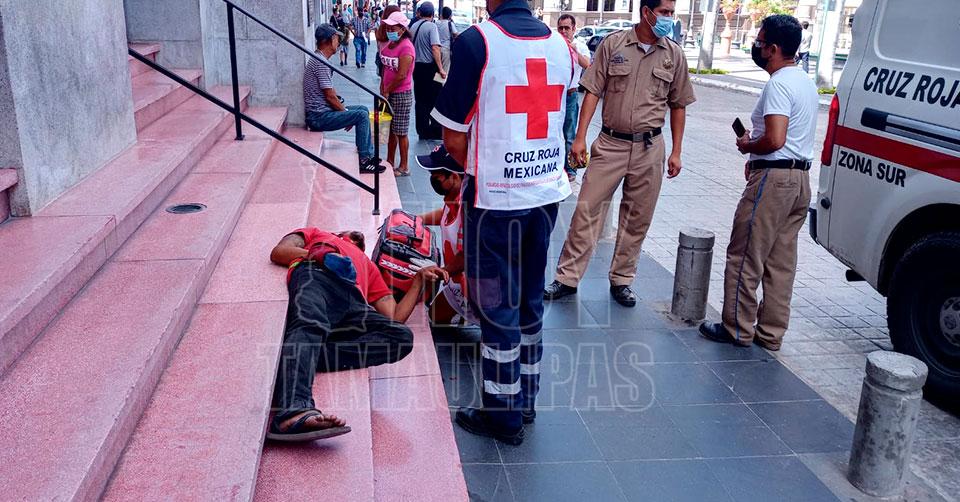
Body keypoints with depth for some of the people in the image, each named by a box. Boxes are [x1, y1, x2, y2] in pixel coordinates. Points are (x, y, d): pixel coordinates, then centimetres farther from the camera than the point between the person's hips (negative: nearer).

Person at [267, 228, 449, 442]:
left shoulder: (369, 266, 43)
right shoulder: (315, 233, 41)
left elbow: (395, 317, 28)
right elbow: (278, 252, 19)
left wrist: (420, 279, 26)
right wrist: (316, 254, 4)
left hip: (353, 303, 3)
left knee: (402, 337, -26)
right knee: (310, 324, -37)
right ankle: (294, 409, -62)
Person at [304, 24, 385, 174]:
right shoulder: (321, 63, -19)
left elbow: (331, 91, 18)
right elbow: (330, 96, -20)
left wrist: (344, 109, 10)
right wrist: (346, 112, -7)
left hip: (322, 111, 11)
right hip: (319, 116, -11)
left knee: (363, 109, 14)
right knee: (361, 116, -16)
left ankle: (368, 154, 16)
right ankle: (364, 161, -9)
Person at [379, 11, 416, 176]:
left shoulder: (406, 47, -17)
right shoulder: (389, 44, 9)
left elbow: (401, 75, -21)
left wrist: (387, 91, -12)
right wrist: (383, 87, 5)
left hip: (401, 94, -8)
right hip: (389, 93, 8)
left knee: (400, 132, 0)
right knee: (390, 129, 15)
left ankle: (404, 167, 10)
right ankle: (389, 162, 27)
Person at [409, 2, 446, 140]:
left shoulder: (413, 26, 8)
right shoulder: (432, 26, -11)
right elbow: (435, 48, -21)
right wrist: (440, 69, -20)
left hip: (416, 67, 6)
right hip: (430, 67, -6)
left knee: (420, 100, 10)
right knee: (435, 99, 3)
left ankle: (422, 131, 13)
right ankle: (435, 131, 5)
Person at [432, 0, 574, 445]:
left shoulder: (476, 42, -14)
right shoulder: (560, 45, 4)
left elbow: (455, 140, -11)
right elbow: (553, 121, 12)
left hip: (495, 197, -6)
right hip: (547, 191, 6)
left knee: (496, 306, 7)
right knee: (530, 300, 17)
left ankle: (503, 415, 19)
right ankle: (527, 400, 31)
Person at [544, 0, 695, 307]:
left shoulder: (674, 55, 4)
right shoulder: (613, 44, -1)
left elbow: (678, 106, 9)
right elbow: (593, 92, -1)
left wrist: (676, 152, 6)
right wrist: (580, 137, -7)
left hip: (649, 147, 2)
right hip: (610, 143, -2)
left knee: (637, 219, 8)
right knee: (587, 210, -1)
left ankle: (621, 281, 22)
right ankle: (567, 279, 8)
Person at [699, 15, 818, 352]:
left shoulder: (778, 84, -15)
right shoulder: (805, 82, 17)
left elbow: (775, 139, -25)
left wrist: (747, 146, -6)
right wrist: (757, 158, 18)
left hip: (773, 179, -10)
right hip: (801, 178, 10)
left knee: (745, 258, 0)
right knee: (781, 262, 12)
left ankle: (738, 329, 7)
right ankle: (771, 333, 19)